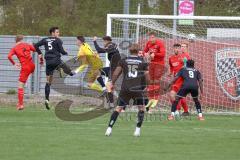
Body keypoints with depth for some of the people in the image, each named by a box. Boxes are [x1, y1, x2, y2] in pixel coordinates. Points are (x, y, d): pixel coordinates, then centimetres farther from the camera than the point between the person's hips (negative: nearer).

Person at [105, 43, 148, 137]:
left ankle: (109, 129, -2)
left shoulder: (123, 61, 6)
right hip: (138, 89, -1)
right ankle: (137, 130, 7)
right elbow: (147, 77, 5)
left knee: (118, 108, 7)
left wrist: (112, 83, 16)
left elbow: (116, 73, 2)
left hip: (125, 88, 1)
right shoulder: (142, 62, 5)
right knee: (141, 108, 16)